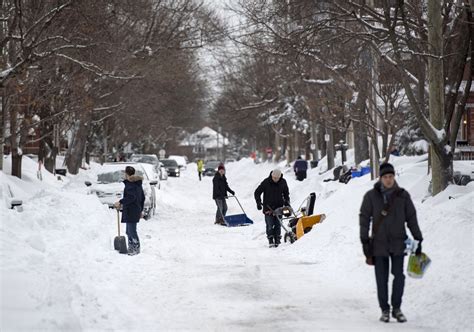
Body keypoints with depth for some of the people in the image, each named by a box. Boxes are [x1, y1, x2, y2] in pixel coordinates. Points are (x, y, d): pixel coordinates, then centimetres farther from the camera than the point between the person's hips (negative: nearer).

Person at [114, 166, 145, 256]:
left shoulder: (129, 184, -14)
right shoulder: (138, 183, 15)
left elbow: (131, 197, -26)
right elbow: (143, 197, 19)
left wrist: (120, 202, -25)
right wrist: (141, 210, 26)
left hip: (131, 211, -10)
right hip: (137, 210, 10)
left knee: (132, 231, -5)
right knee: (129, 231, 17)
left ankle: (136, 249, -3)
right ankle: (131, 248, 22)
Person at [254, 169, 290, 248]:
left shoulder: (283, 182, 0)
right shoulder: (266, 182, -9)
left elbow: (286, 193, 18)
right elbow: (257, 192, -2)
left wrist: (286, 202, 7)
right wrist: (258, 202, -12)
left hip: (279, 207, 3)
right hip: (268, 207, -3)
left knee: (278, 225, 3)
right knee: (270, 225, -7)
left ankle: (277, 240, 10)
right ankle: (271, 241, -4)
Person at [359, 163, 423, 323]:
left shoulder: (403, 195, 2)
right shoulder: (371, 196, -2)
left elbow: (411, 218, 7)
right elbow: (364, 218, 1)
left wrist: (418, 239, 6)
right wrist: (365, 241, -4)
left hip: (398, 242, 1)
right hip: (379, 243, -1)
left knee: (399, 276, -3)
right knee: (382, 279, 3)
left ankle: (397, 308, 13)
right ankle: (385, 310, 15)